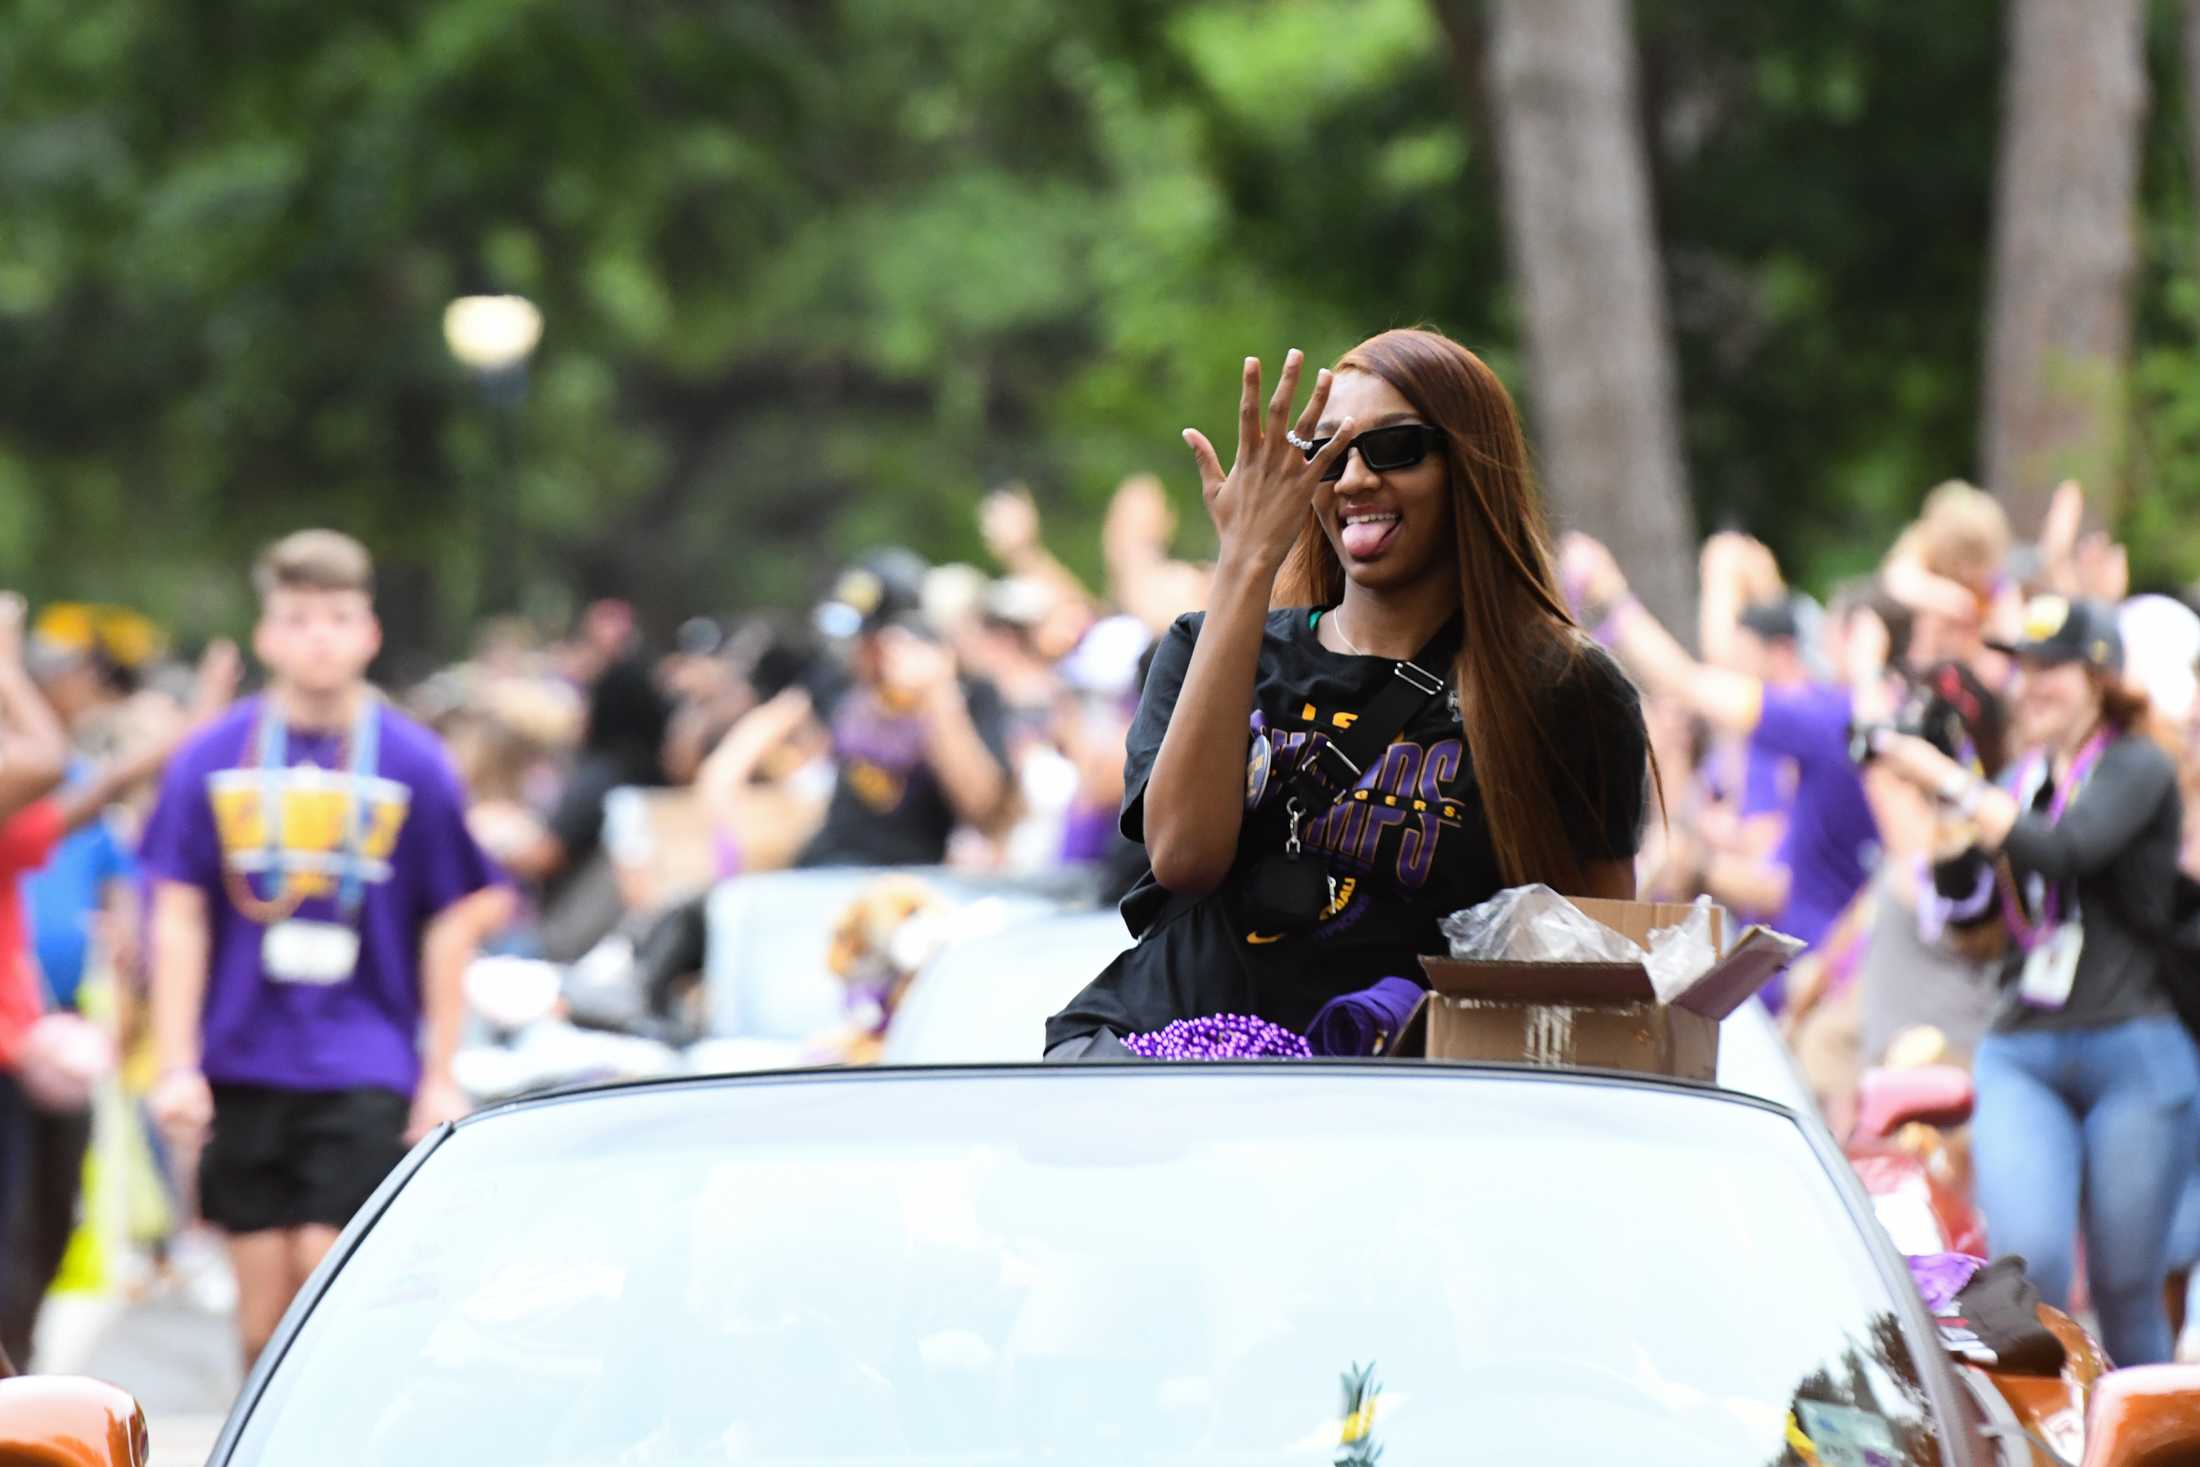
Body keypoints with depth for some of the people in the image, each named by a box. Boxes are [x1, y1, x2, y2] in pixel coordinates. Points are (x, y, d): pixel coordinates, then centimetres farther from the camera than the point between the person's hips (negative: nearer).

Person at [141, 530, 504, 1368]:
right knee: (263, 1297, 5)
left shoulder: (413, 766, 0)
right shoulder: (213, 760, 3)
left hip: (365, 1067, -2)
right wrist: (177, 1066, -1)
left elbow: (452, 925, 4)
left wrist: (440, 1077, 2)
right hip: (243, 1062, 2)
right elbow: (178, 919, 5)